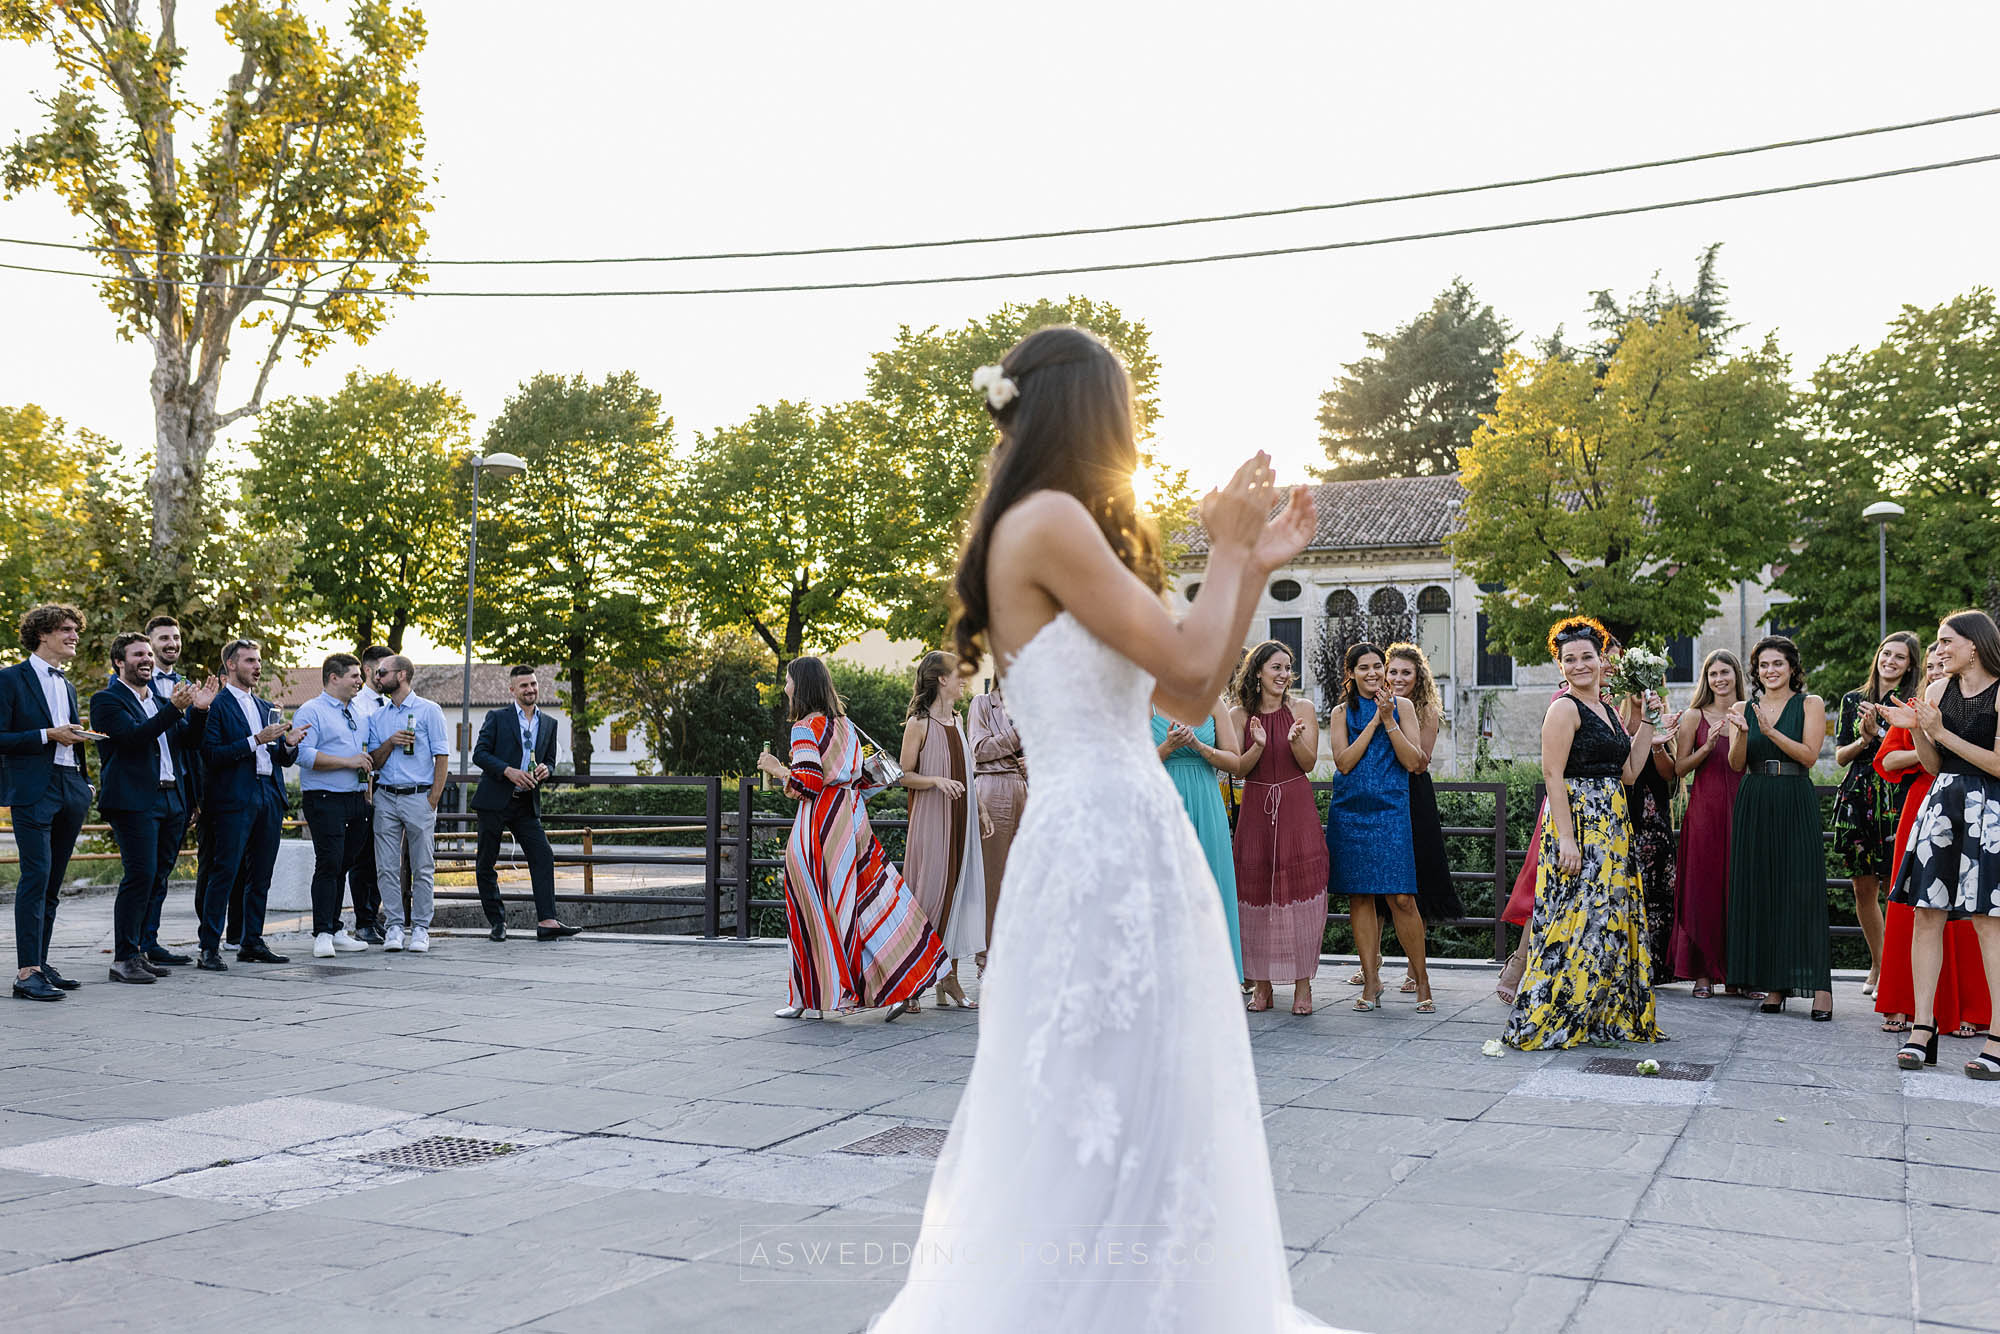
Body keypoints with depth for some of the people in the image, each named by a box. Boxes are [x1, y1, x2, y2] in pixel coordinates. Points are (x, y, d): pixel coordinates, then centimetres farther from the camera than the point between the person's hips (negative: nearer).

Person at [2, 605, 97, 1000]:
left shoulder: (66, 685, 20)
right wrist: (47, 735, -15)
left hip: (70, 790, 7)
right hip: (34, 791, -7)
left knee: (53, 883, 9)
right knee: (36, 876, -13)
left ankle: (41, 963, 15)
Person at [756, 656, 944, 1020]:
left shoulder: (805, 727, -10)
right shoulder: (844, 725, 14)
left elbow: (809, 782, -17)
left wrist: (777, 769, -3)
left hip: (820, 823, -7)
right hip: (851, 820, 7)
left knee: (815, 909, 0)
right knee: (870, 898, 7)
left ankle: (811, 997, 5)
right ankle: (901, 986, 4)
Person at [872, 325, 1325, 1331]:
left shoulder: (1051, 528, 20)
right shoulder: (1050, 520, -10)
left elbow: (1185, 701, 19)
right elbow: (1187, 667, -13)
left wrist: (1255, 570, 18)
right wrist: (1227, 552, 2)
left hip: (1117, 842, 10)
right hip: (1104, 843, -10)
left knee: (1091, 1115, 17)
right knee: (1112, 1114, -4)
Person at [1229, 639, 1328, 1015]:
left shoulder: (1302, 709, 4)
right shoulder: (1239, 715, 3)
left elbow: (1309, 763, -1)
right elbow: (1237, 769, 0)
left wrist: (1295, 740, -20)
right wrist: (1258, 746, -19)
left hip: (1297, 810, 0)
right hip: (1256, 811, 0)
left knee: (1301, 890, -5)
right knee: (1255, 892, -1)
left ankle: (1302, 984, 3)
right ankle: (1261, 984, 9)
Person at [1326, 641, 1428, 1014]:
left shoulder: (1402, 706, 7)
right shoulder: (1343, 711, 9)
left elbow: (1413, 762, -2)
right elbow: (1343, 762, -4)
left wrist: (1389, 721, -10)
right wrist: (1375, 720, -7)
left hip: (1390, 811, -2)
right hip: (1349, 812, 2)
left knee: (1401, 897, -8)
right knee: (1359, 897, 3)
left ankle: (1421, 979, 4)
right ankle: (1371, 981, 10)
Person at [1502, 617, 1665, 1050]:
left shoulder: (1607, 709, 16)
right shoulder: (1565, 709, -8)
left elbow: (1628, 773, 15)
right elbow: (1553, 775, -16)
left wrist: (1648, 721, 13)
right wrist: (1566, 838, -22)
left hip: (1612, 827, 9)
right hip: (1578, 823, -9)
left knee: (1611, 919, 10)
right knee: (1577, 919, -10)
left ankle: (1608, 1017, 19)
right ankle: (1540, 1023, -4)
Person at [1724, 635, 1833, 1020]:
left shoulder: (1810, 704, 5)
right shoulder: (1744, 708, 11)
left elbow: (1809, 755, -7)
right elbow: (1736, 764, 3)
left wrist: (1771, 731, -17)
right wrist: (1742, 732, -15)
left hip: (1796, 804, -3)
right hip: (1754, 805, 3)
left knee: (1802, 890, -8)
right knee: (1760, 890, 1)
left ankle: (1820, 986, -7)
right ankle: (1773, 986, 7)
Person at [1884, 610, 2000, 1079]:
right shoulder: (1936, 691, 11)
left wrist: (1942, 733, -12)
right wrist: (1915, 729, -3)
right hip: (1940, 806, 6)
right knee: (1927, 914, 1)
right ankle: (1922, 1029, 5)